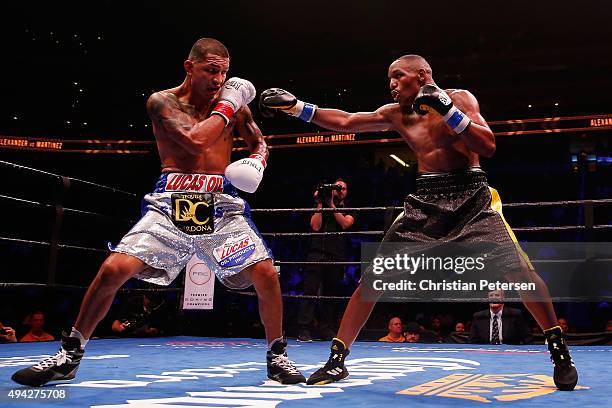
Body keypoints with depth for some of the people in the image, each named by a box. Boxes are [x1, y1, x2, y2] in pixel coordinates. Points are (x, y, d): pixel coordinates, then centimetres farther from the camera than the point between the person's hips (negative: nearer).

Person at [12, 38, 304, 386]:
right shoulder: (163, 101, 2)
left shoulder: (234, 104, 11)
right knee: (114, 269, -16)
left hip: (222, 205, 2)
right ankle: (70, 355, 5)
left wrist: (256, 162, -2)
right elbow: (195, 141, -15)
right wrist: (227, 104, -6)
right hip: (172, 202, -2)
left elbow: (259, 144, 21)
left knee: (266, 273, -14)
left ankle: (277, 356, 9)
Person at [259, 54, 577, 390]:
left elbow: (488, 146, -11)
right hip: (425, 200, 4)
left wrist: (447, 110, -20)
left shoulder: (459, 98, -1)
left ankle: (558, 350, 5)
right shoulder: (396, 114, 11)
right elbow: (345, 122, 17)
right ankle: (337, 357, 5)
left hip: (470, 196, -3)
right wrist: (296, 107, 11)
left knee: (516, 269, -17)